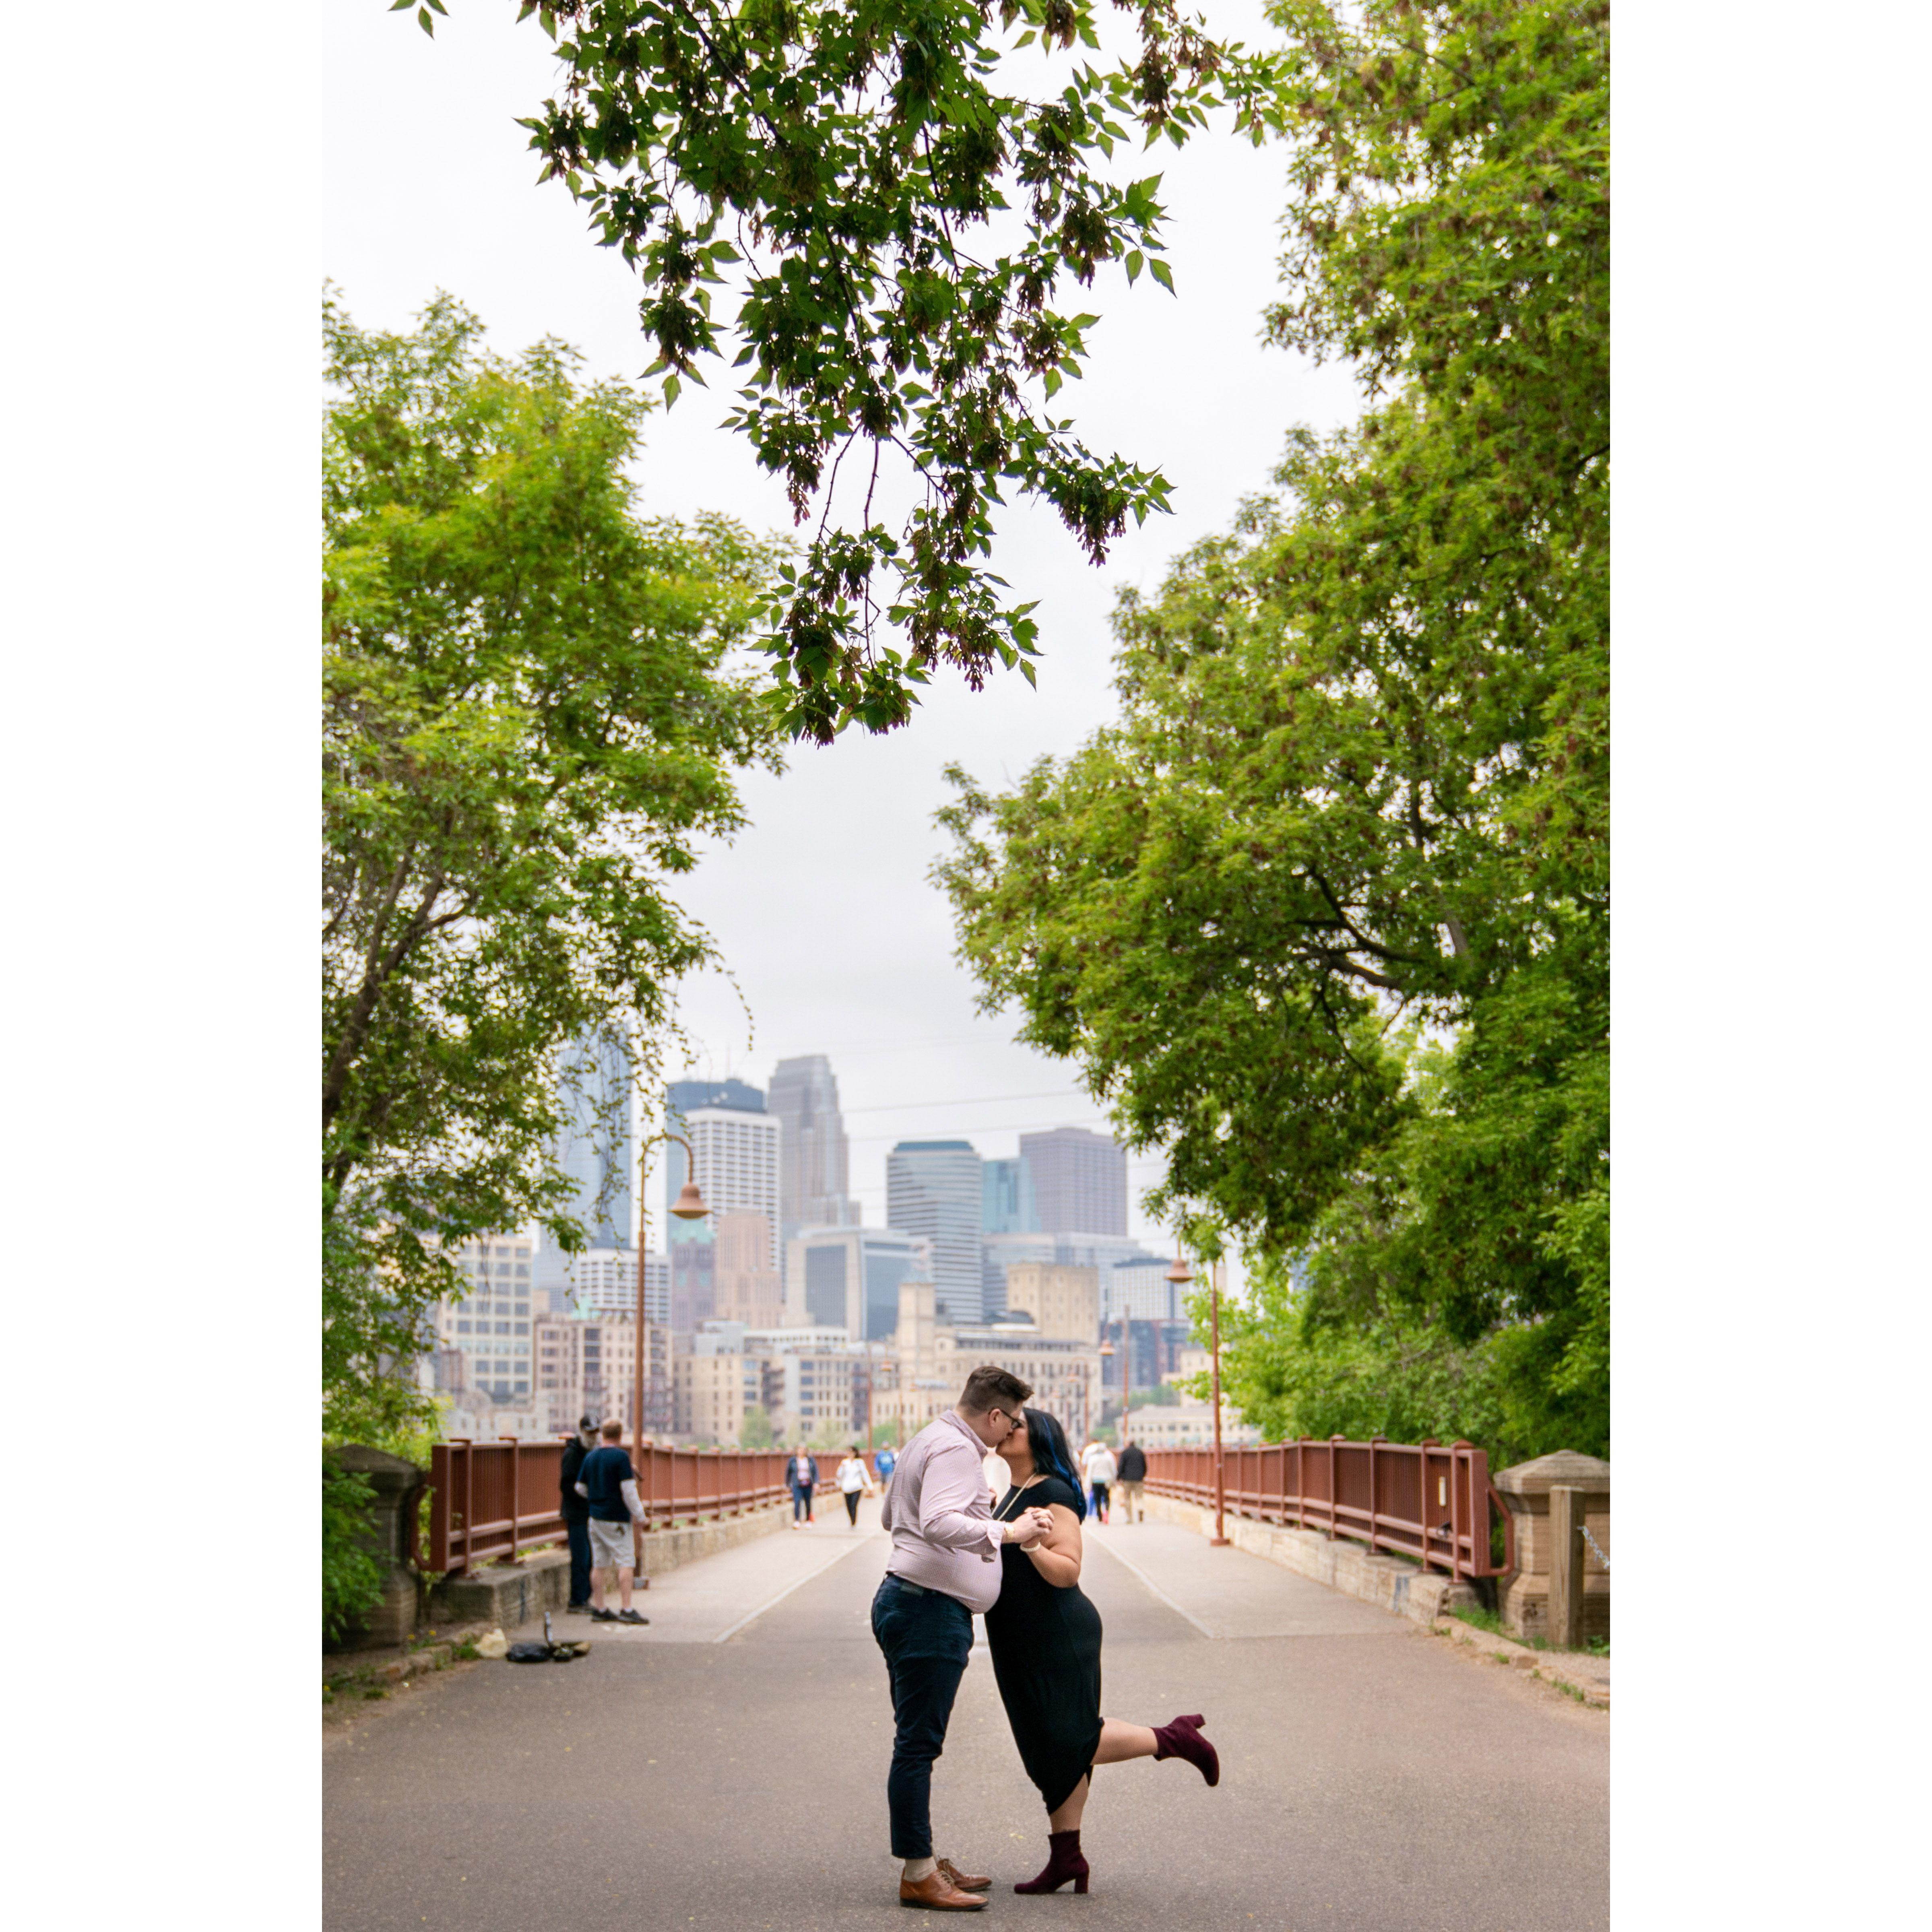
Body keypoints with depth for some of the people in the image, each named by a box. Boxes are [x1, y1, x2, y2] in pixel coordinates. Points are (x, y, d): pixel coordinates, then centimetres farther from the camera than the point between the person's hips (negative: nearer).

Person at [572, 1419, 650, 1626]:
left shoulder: (591, 1457, 9)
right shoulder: (621, 1457, -12)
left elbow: (580, 1487, 17)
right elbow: (628, 1490, -15)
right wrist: (640, 1514, -6)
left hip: (596, 1516, 7)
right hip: (616, 1518, -7)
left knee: (599, 1564, 9)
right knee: (626, 1563, -5)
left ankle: (598, 1609, 12)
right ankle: (627, 1610, -10)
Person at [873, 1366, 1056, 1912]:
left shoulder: (928, 1440, 18)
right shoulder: (955, 1448, -14)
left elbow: (890, 1516, 31)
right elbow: (939, 1523, -30)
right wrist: (1006, 1532, -29)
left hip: (905, 1601, 11)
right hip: (931, 1607, -11)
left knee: (918, 1741, 15)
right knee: (918, 1743, -7)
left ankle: (926, 1863, 22)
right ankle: (917, 1875, -3)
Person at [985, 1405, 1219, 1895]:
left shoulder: (1053, 1495, -15)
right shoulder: (1013, 1495, 13)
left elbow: (1067, 1571, -22)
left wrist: (1031, 1544, -36)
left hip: (1058, 1636, -9)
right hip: (1023, 1642, 9)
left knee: (1070, 1744, -8)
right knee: (1052, 1749, 11)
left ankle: (1174, 1738, 8)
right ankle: (1066, 1857, 16)